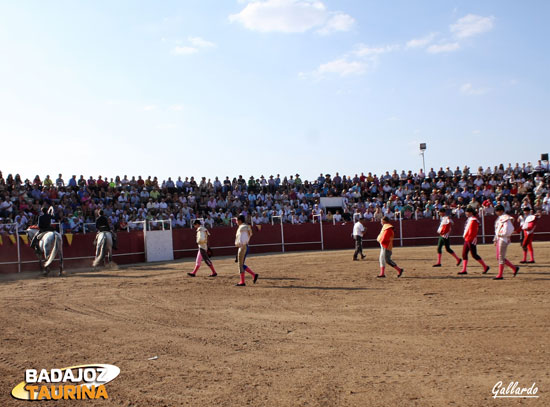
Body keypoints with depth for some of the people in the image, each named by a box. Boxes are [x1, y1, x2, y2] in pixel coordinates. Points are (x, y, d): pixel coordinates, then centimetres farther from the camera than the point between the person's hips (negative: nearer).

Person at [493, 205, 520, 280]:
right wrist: (495, 240, 21)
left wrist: (501, 234, -12)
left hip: (503, 239, -10)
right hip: (499, 239, 10)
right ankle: (514, 268, 21)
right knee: (499, 257, 11)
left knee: (501, 257, -6)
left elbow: (508, 229, -23)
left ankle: (500, 275, -1)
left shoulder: (505, 218, -13)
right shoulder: (499, 218, 17)